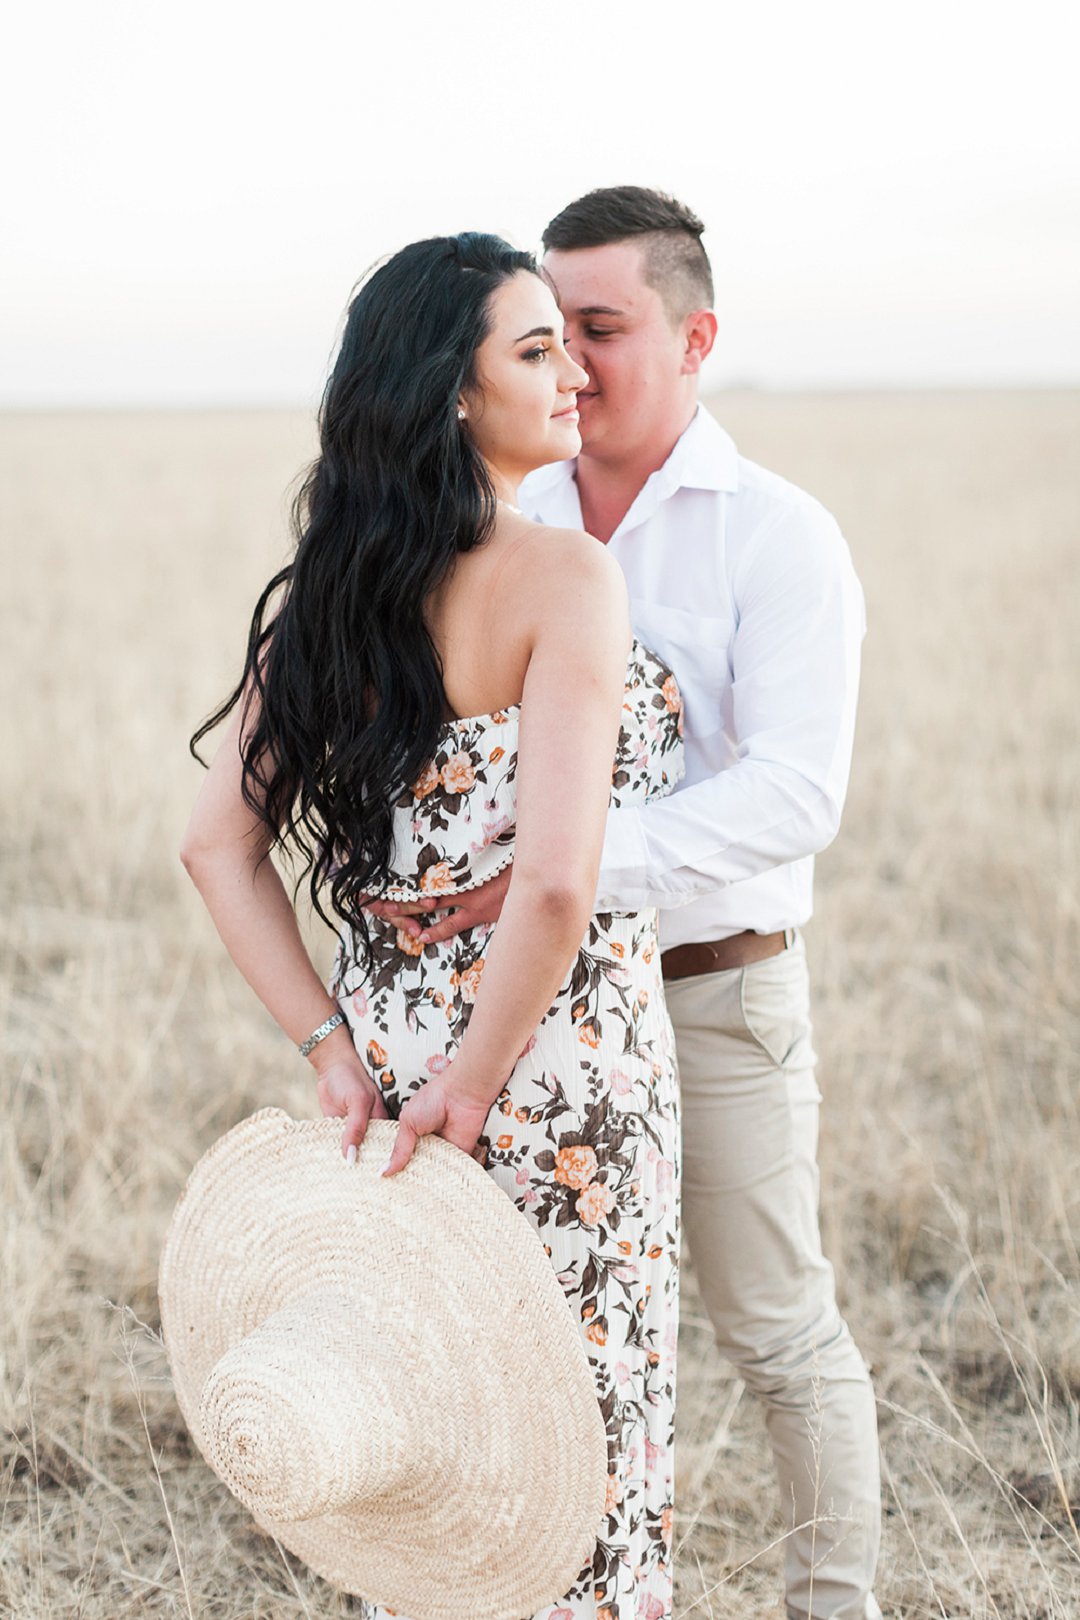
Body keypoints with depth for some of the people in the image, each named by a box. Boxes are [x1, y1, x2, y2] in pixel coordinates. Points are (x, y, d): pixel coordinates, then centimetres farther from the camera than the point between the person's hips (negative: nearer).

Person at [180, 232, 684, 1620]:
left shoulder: (319, 594, 2)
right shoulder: (566, 578, -17)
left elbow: (218, 846, 0)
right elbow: (557, 880, -27)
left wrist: (331, 1049, -2)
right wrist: (475, 1085, -15)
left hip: (389, 1040, 6)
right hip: (568, 1046, -6)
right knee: (575, 1410, 11)